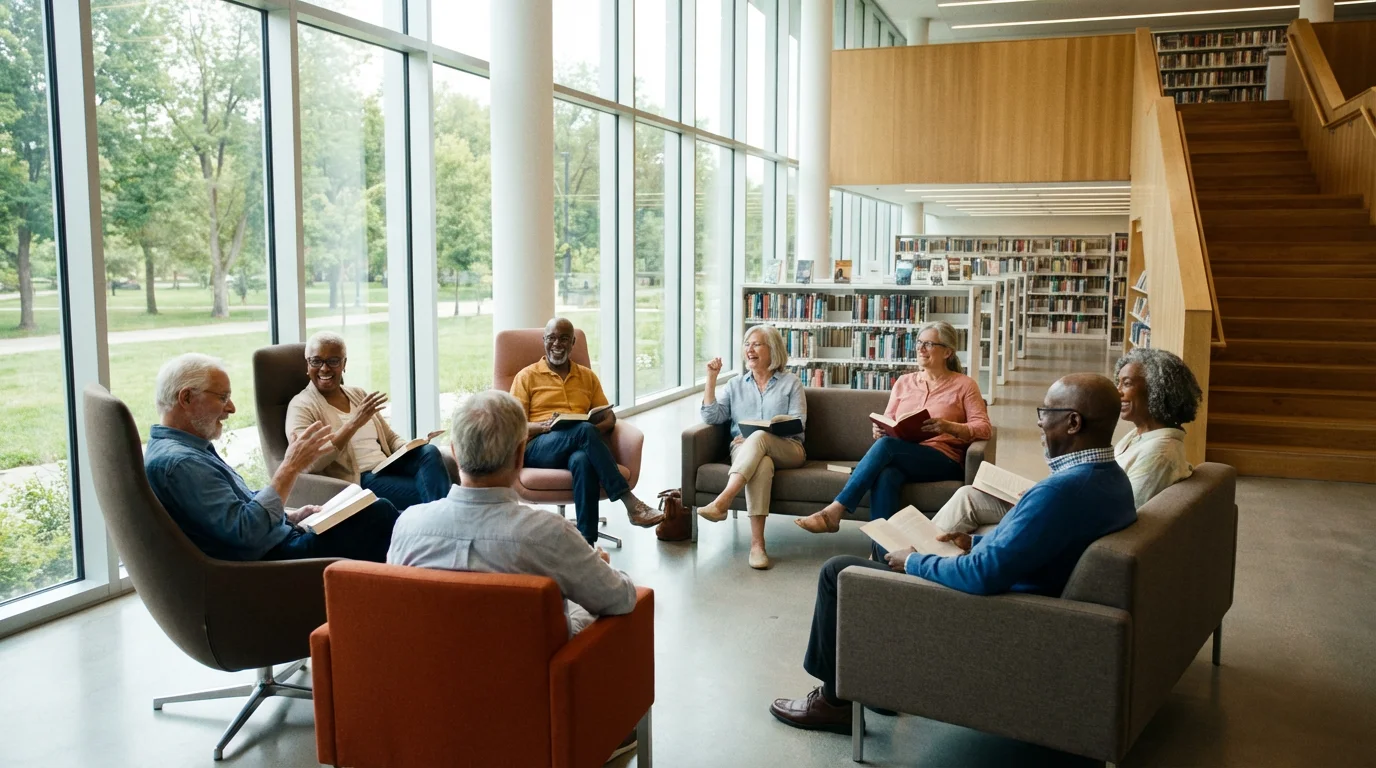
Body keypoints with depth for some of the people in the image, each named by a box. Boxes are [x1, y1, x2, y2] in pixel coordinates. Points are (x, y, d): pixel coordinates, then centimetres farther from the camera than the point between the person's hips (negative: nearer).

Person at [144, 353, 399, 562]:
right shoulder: (177, 463, -21)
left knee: (378, 511, 6)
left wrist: (291, 515, 7)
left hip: (279, 543, 10)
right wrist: (290, 468, -22)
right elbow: (244, 532, -28)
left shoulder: (188, 448, 12)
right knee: (379, 515, -10)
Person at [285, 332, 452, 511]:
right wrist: (353, 424, -24)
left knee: (429, 452, -25)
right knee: (426, 492, -31)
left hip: (387, 469, 6)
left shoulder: (359, 394, 19)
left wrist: (408, 448, -3)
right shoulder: (301, 406, -1)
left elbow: (391, 437, 23)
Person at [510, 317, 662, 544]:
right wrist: (543, 426, -18)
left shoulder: (588, 376, 22)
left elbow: (609, 418, 17)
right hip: (538, 448, -2)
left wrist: (594, 430, -8)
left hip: (579, 447, 2)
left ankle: (587, 542, -45)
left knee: (582, 460, -39)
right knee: (585, 431, -35)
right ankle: (630, 503, -38)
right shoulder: (527, 376, 11)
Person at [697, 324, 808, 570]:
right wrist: (711, 378, 2)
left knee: (759, 438, -37)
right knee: (762, 464, -37)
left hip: (786, 450, -1)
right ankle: (757, 543, -46)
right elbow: (713, 417, 9)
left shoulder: (790, 383, 13)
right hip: (744, 449, 1)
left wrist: (757, 436, -13)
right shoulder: (735, 385, 22)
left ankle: (721, 502, -50)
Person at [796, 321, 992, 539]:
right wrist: (879, 430, -9)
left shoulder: (963, 385, 8)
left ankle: (834, 512, -35)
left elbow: (984, 428, -2)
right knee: (885, 476, -36)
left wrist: (948, 427, -20)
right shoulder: (904, 382, 20)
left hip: (943, 462, -3)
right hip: (902, 457, 3)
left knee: (886, 444, -33)